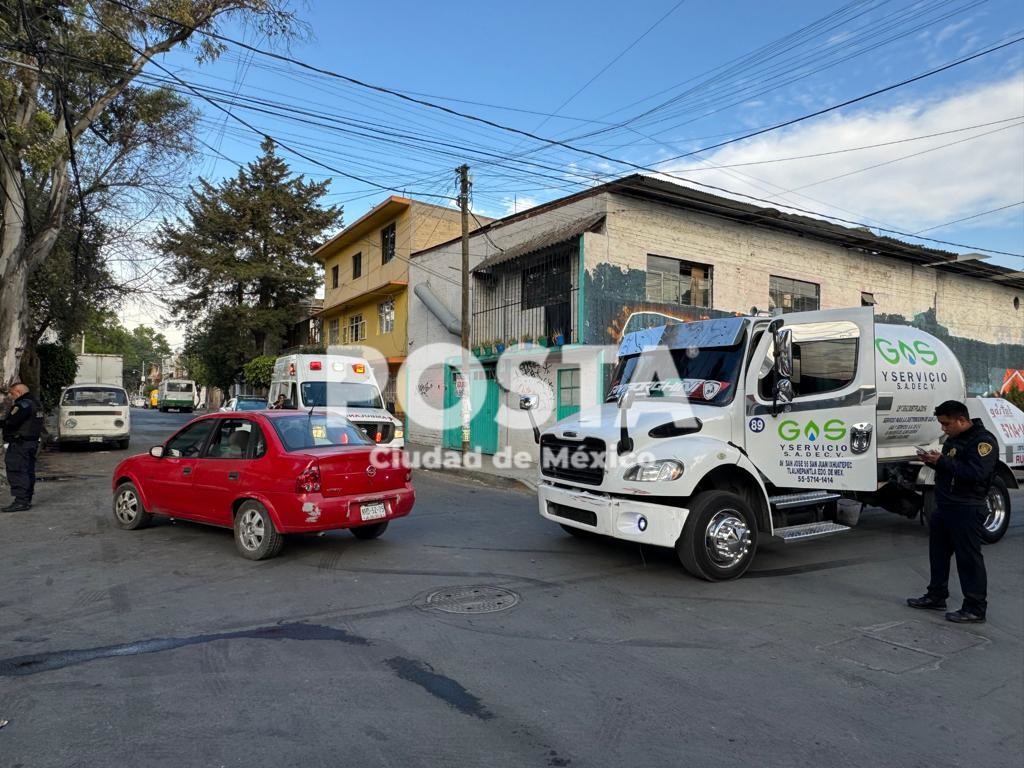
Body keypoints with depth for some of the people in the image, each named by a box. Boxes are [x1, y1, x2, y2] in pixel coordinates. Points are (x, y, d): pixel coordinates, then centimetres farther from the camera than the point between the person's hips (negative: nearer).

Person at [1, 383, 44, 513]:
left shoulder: (23, 405, -15)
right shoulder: (35, 403, 16)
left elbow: (11, 422, -23)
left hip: (19, 444, -10)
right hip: (33, 442, 10)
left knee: (17, 472, -8)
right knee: (29, 471, 13)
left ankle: (21, 501, -10)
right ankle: (27, 500, 19)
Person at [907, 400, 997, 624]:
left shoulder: (983, 440, -15)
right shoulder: (952, 439, 14)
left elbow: (976, 473, -27)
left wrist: (942, 461, -24)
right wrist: (932, 461, 4)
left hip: (967, 510, -9)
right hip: (944, 506, 10)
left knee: (969, 558, -2)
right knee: (938, 552, 17)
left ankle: (976, 609, 8)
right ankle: (936, 596, 29)